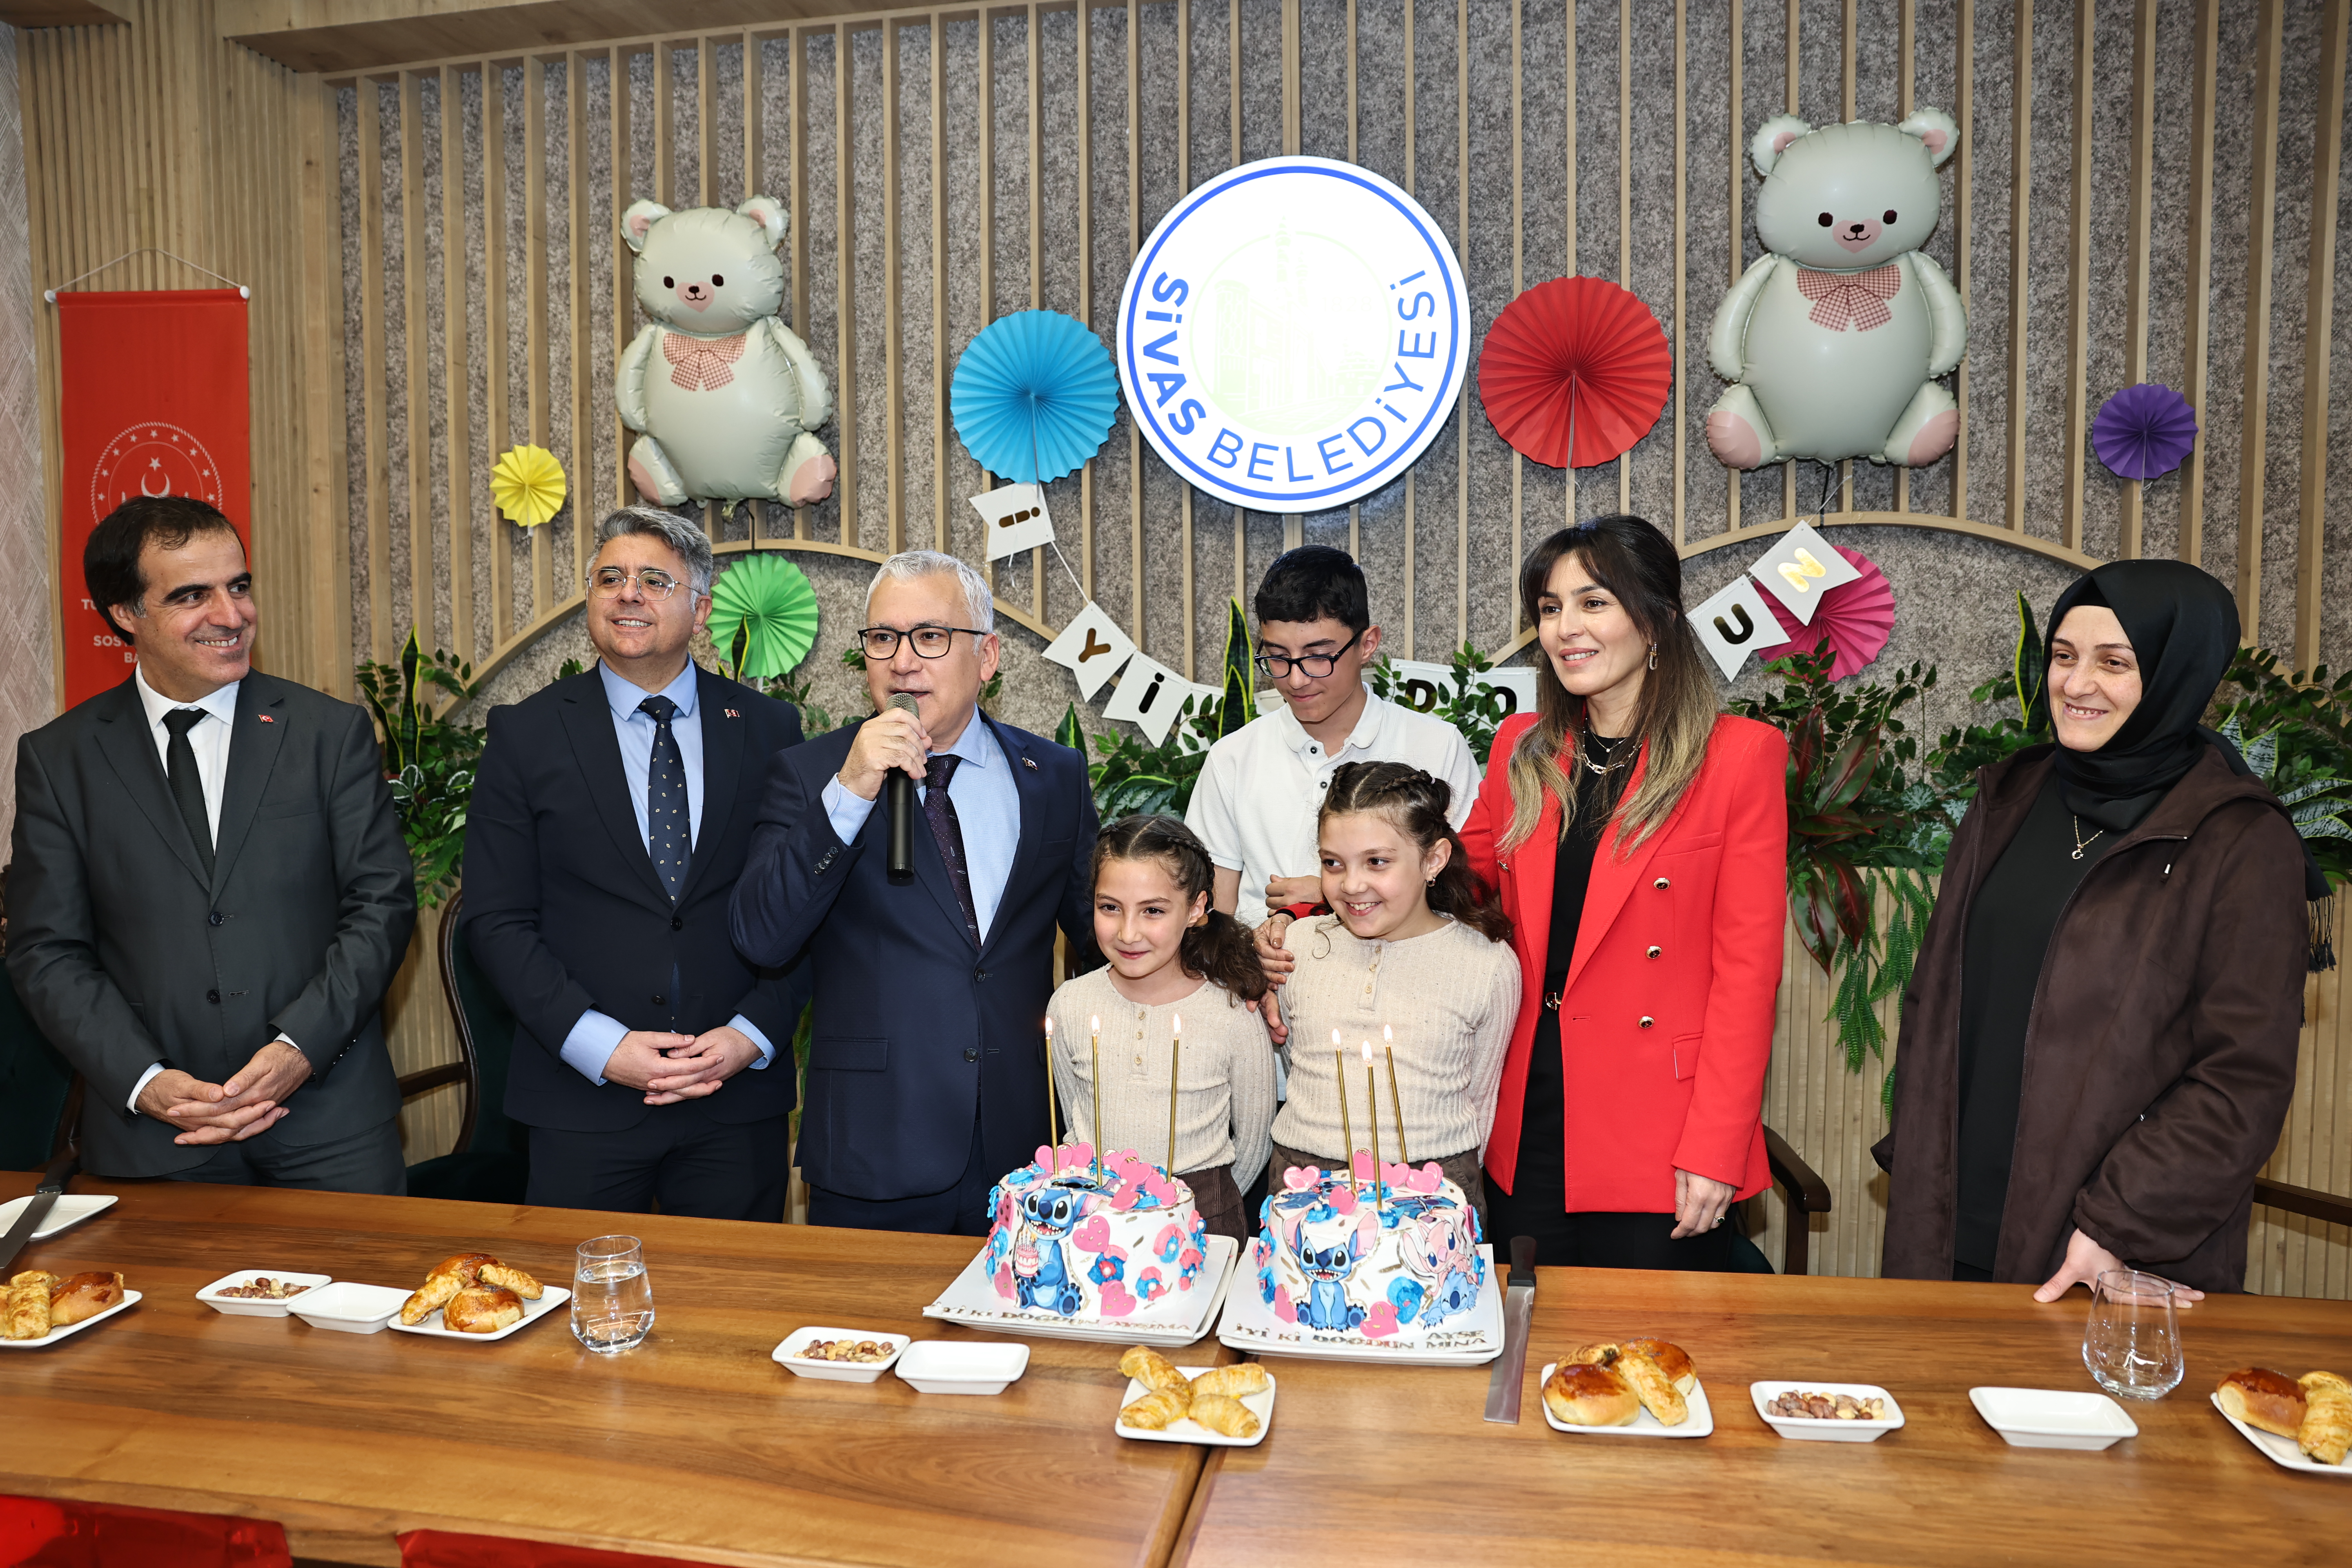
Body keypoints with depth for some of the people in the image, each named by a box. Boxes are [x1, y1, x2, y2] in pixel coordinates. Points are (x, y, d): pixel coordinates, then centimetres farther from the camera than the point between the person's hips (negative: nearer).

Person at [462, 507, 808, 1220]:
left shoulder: (769, 728, 3)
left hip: (740, 1100, 1)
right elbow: (498, 920, -2)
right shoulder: (526, 735, 1)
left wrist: (752, 1034, -9)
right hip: (582, 1103, 0)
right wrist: (600, 1045, -12)